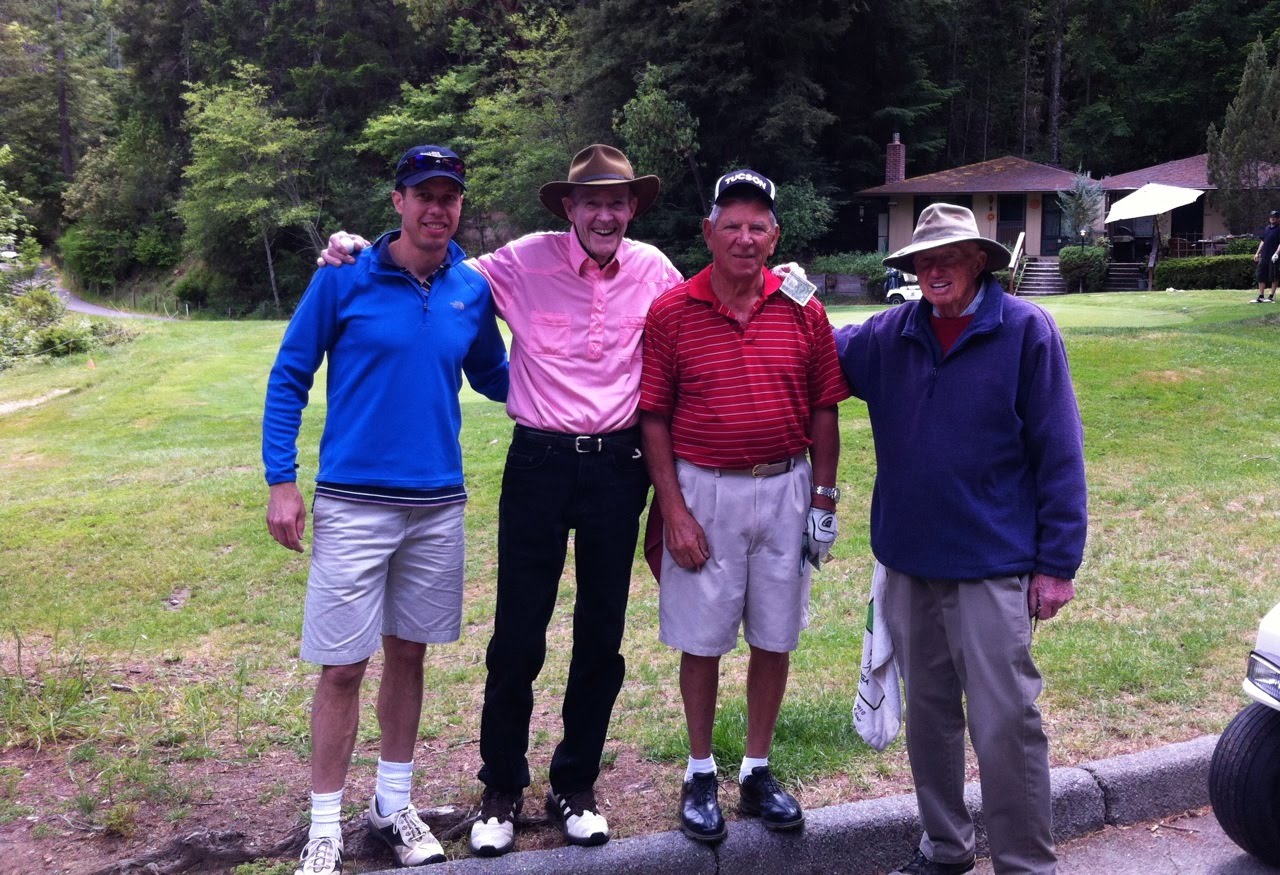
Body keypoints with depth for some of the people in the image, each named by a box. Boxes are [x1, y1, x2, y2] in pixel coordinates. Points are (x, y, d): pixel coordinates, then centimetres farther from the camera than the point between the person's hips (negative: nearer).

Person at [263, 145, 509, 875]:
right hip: (354, 504, -3)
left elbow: (493, 377, 18)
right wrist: (282, 480, -7)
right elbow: (290, 378, -2)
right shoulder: (343, 280, -6)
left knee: (409, 653, 14)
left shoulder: (473, 289, 4)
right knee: (343, 667, 1)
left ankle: (394, 805, 31)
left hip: (439, 505, 4)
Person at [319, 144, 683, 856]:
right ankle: (502, 789, 24)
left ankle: (576, 785, 30)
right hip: (539, 462, -2)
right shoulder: (526, 261, -6)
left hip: (618, 467, 2)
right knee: (518, 636, 4)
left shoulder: (653, 270, 0)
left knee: (602, 637, 11)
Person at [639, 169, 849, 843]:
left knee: (774, 639, 10)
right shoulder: (671, 312, -5)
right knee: (701, 640, 7)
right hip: (704, 491, -2)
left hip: (786, 490, 2)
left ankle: (757, 771, 27)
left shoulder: (803, 311, 1)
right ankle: (700, 773, 24)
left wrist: (823, 498, 3)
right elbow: (654, 419, -5)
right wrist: (673, 509, -9)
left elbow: (823, 411, 6)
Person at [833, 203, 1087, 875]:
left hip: (992, 565, -5)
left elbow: (1059, 453, -8)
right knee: (928, 714, 16)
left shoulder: (1025, 329, -8)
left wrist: (1057, 562, -10)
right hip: (909, 561, 5)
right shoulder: (889, 335, 5)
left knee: (1005, 724, -2)